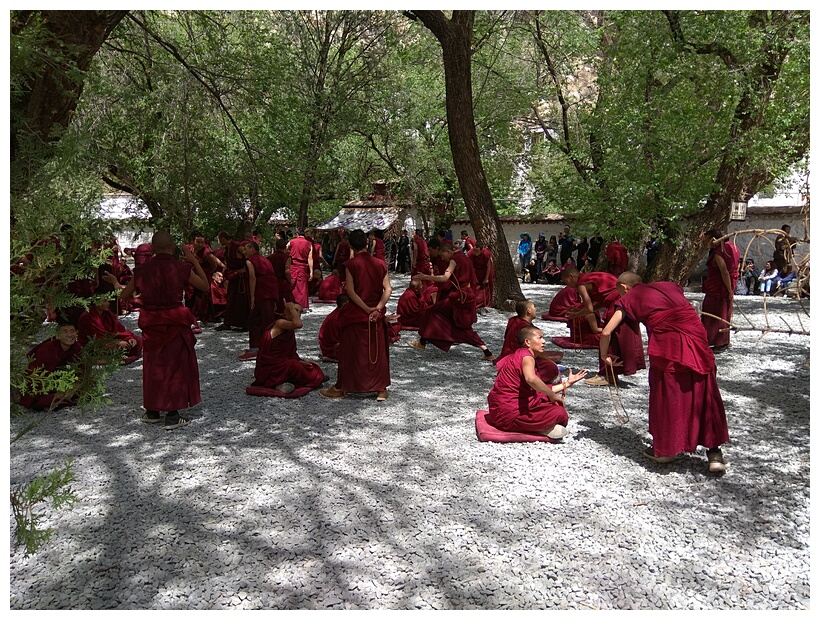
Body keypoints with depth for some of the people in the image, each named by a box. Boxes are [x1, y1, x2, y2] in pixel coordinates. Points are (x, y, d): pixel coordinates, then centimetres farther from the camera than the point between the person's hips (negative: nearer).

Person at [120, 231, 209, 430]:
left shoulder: (143, 270, -1)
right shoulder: (181, 268, -9)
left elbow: (124, 296, 7)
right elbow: (205, 286, 0)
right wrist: (194, 261, 4)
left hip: (151, 324, 3)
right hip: (175, 323, -3)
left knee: (153, 366, 16)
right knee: (176, 365, 7)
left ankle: (152, 412, 27)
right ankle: (172, 416, 8)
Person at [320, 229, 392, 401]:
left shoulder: (351, 264, -10)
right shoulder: (380, 264, 1)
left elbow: (350, 291, -16)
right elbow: (388, 289, -6)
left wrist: (367, 309, -12)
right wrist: (377, 308, -11)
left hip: (355, 315, -3)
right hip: (376, 316, 3)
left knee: (351, 351, 6)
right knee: (378, 351, 10)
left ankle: (341, 388, 17)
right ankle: (381, 389, 15)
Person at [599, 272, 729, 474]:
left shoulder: (629, 298, 16)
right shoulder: (669, 286, 29)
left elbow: (606, 332, 11)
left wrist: (604, 355, 25)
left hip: (666, 340, -4)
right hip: (696, 334, 4)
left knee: (665, 395, 13)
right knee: (704, 394, 13)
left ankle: (664, 448, 26)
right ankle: (714, 452, 17)